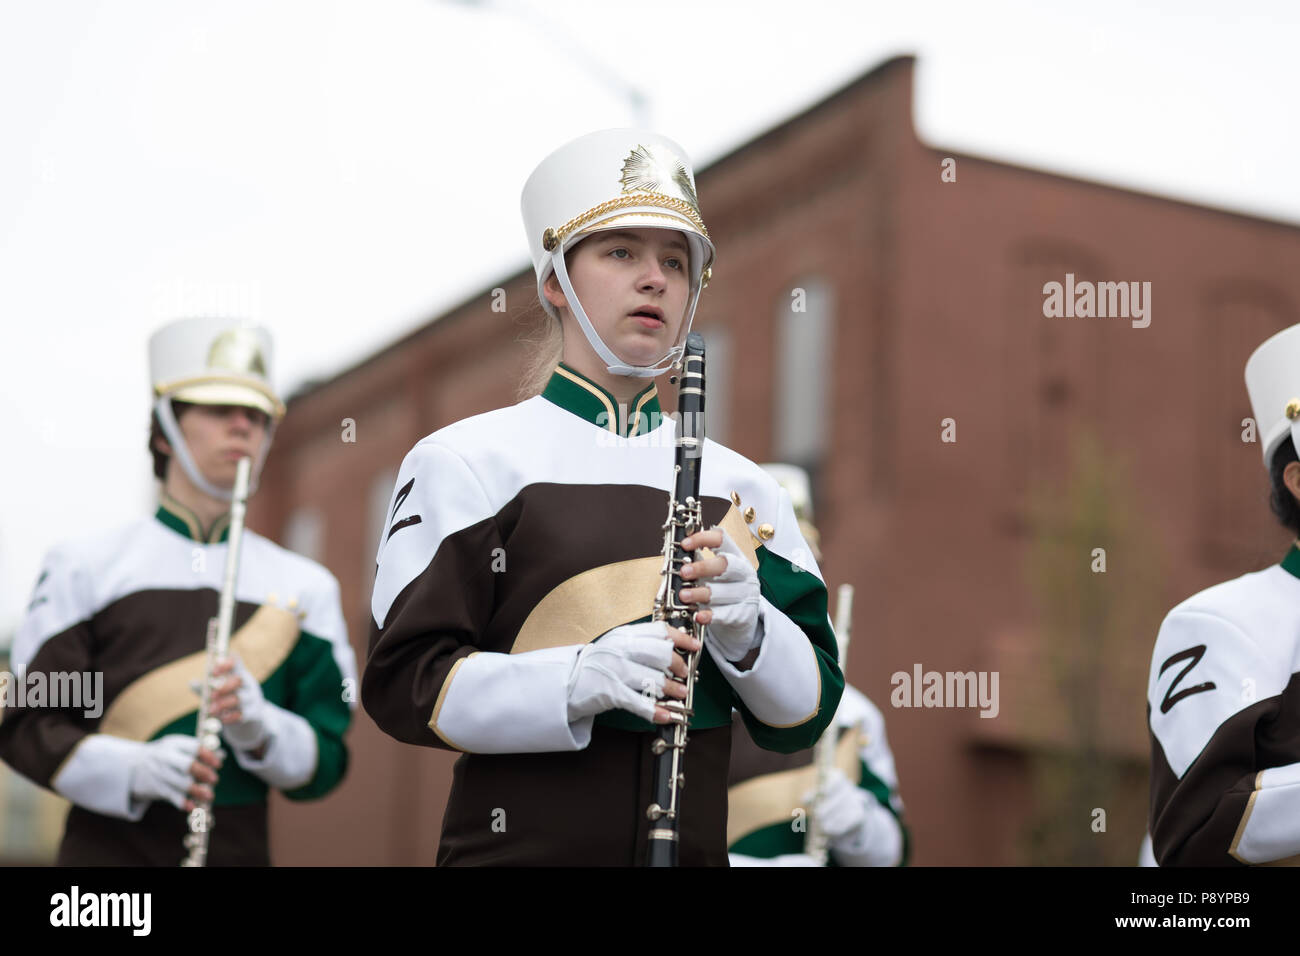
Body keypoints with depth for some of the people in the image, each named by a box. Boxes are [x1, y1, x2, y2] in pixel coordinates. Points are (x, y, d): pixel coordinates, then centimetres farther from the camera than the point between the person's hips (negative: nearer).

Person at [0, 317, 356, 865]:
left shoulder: (305, 588, 8)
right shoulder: (84, 567, 4)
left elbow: (324, 764, 5)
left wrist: (261, 729, -16)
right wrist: (135, 770, -18)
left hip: (239, 850, 2)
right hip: (110, 848, -2)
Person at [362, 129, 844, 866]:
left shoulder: (743, 488, 6)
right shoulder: (465, 464, -4)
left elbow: (806, 712, 6)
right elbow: (403, 681, -9)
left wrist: (746, 630, -14)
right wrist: (575, 681, -23)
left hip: (698, 844, 3)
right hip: (521, 845, -3)